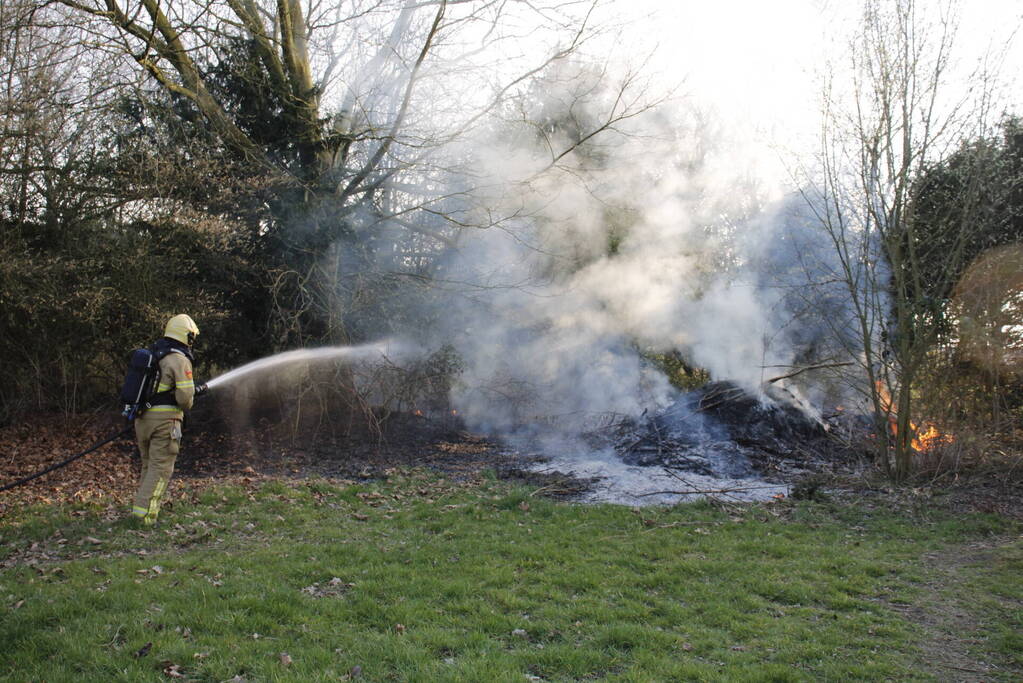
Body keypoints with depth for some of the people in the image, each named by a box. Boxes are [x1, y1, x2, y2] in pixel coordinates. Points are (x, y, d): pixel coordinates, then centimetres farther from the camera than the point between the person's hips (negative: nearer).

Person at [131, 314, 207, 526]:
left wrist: (194, 389, 23)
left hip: (143, 418, 8)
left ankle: (140, 508, 23)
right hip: (165, 419, -8)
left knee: (148, 466, 19)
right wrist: (187, 404, 6)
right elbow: (185, 396, -17)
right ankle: (144, 514, -7)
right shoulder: (180, 359, -11)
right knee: (161, 468, -3)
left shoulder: (153, 355, 15)